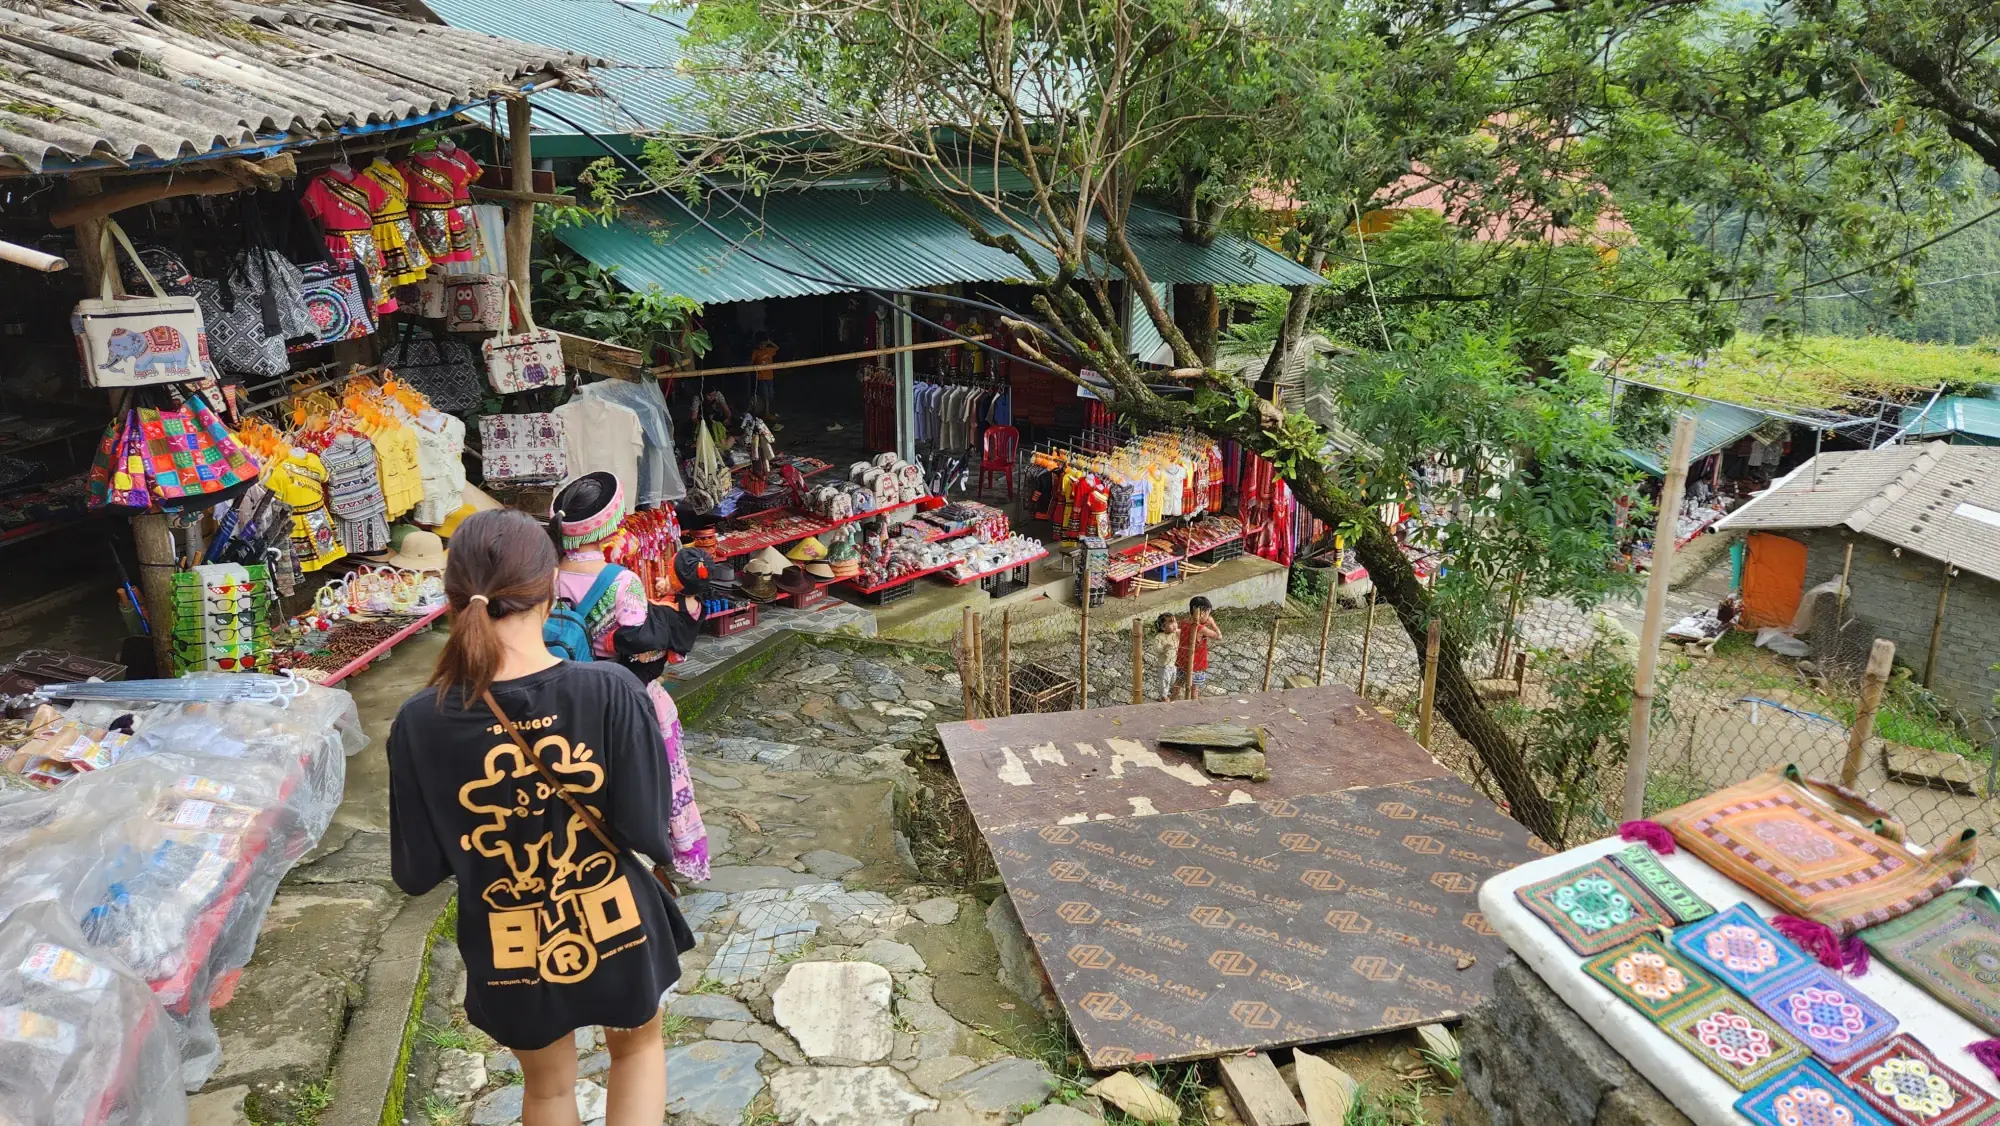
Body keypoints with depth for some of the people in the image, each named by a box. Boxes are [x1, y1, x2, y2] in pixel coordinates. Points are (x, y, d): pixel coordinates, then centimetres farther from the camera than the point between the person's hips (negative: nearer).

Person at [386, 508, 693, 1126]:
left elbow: (417, 873, -9)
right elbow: (648, 833, -18)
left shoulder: (421, 722, -19)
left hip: (512, 949, 1)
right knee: (637, 1046, 31)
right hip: (616, 925, -1)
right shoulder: (613, 690, -24)